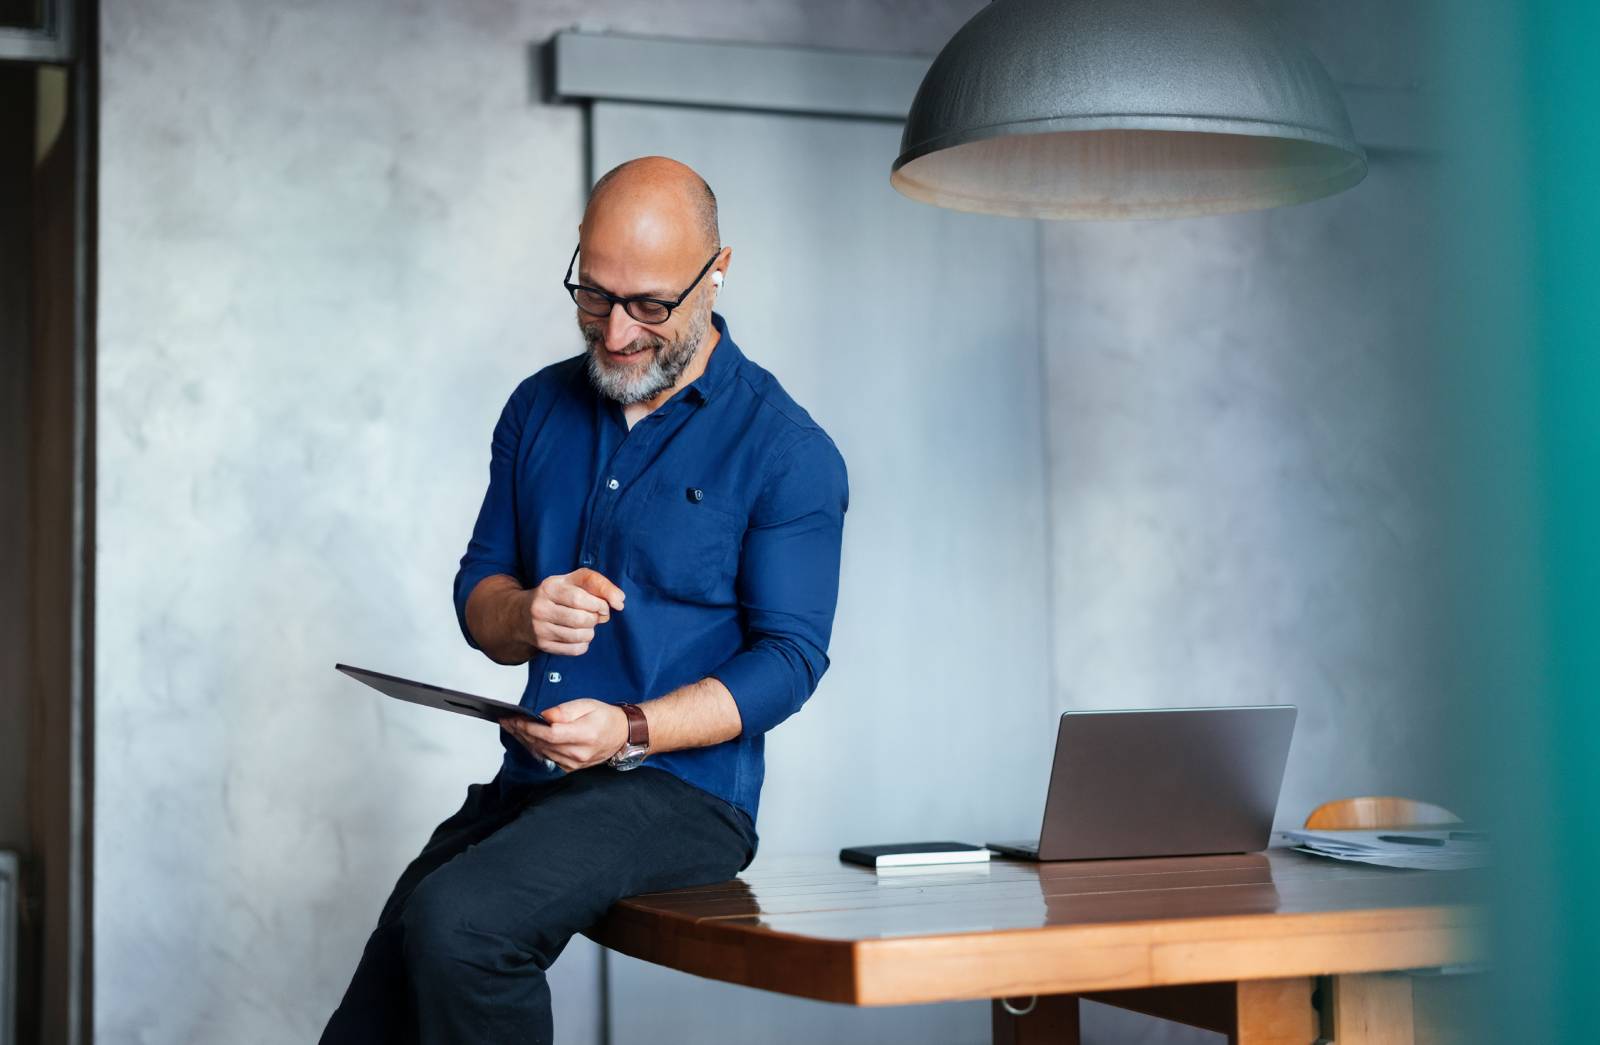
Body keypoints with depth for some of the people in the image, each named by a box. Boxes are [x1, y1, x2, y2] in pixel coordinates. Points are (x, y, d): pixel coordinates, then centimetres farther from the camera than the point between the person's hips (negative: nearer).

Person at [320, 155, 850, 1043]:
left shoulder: (787, 453, -6)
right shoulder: (540, 409, 12)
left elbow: (788, 656, -9)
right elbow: (476, 590, 15)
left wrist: (629, 731, -23)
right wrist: (526, 617, -11)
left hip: (680, 789, -6)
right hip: (529, 784, 6)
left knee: (454, 922, -30)